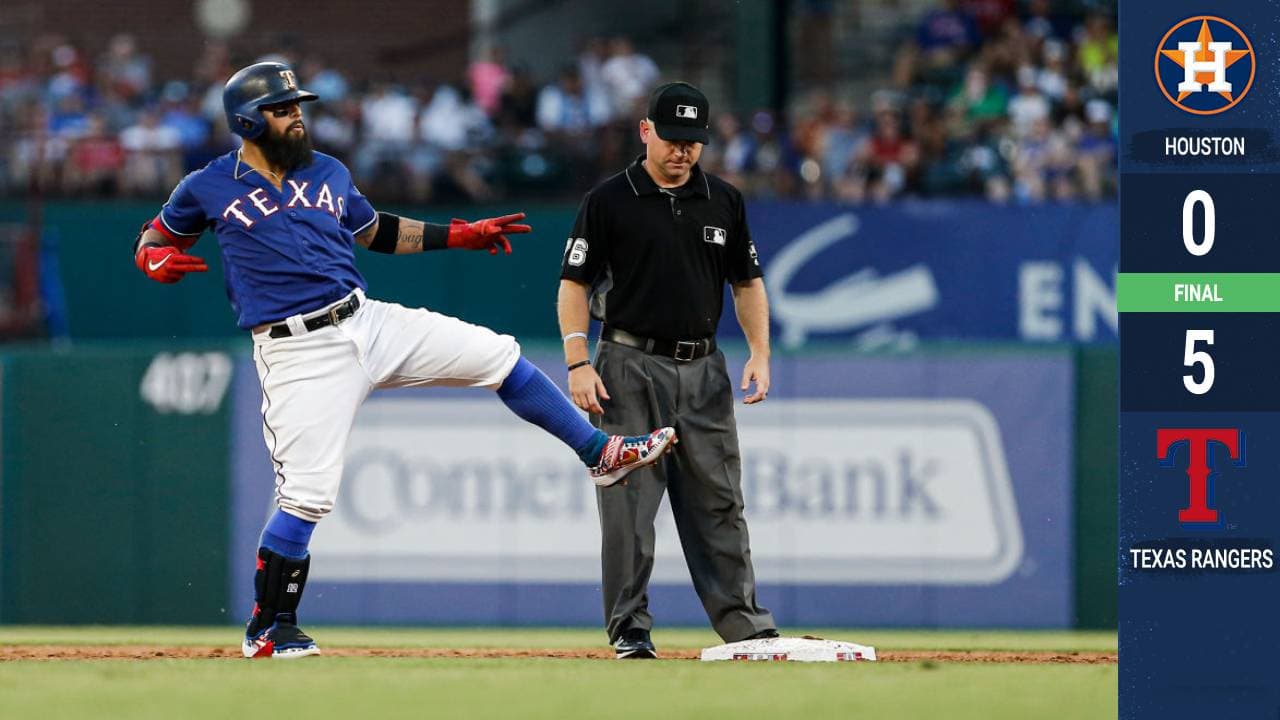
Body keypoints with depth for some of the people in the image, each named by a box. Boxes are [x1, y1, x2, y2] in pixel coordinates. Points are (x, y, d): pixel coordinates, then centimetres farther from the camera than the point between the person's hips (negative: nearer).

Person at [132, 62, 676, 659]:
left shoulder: (328, 174, 13)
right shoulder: (208, 189, 0)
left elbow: (375, 231, 27)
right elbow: (153, 238, 13)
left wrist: (461, 235, 22)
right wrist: (155, 260, -12)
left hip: (367, 323, 5)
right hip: (297, 356, -5)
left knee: (497, 356, 2)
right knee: (306, 495, -12)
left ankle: (601, 455, 14)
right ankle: (268, 630, 3)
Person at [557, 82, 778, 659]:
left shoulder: (724, 202, 10)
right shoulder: (609, 201, -2)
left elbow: (747, 282, 16)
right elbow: (574, 285, -2)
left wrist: (760, 353, 3)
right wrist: (578, 363, -13)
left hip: (703, 370, 3)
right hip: (631, 369, -3)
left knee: (719, 503, 5)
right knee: (628, 503, -4)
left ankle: (742, 622, 9)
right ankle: (629, 629, 1)